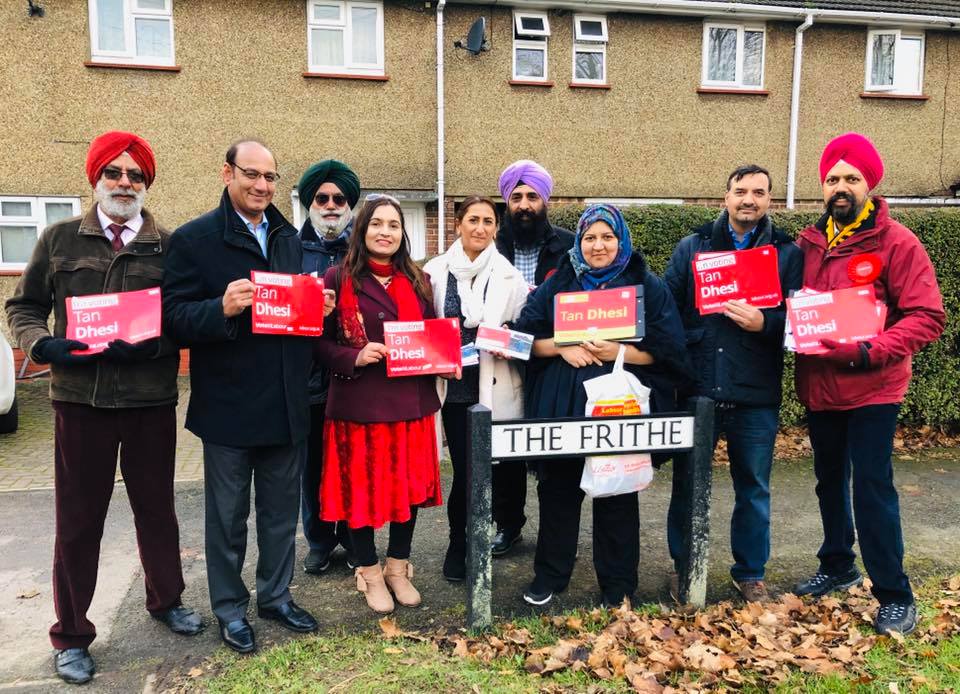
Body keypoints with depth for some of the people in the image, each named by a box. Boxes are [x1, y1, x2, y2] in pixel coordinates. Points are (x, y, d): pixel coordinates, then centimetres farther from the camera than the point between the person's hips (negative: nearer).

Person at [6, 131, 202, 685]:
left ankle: (166, 599, 37)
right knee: (79, 518, 8)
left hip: (151, 399, 0)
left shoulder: (170, 245, 3)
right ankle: (72, 636, 24)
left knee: (157, 506, 14)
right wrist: (43, 344, -10)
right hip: (80, 398, 0)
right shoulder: (60, 239, 7)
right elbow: (23, 306, 10)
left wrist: (150, 346, -18)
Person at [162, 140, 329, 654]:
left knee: (281, 510, 17)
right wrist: (222, 309, -29)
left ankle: (276, 595, 35)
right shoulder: (194, 239, -7)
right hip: (228, 404, -5)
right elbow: (174, 320, -13)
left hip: (287, 403, 5)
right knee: (228, 515, 11)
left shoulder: (290, 239, 10)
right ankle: (229, 609, 30)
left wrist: (320, 308, -6)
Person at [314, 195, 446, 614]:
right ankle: (369, 574, 26)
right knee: (362, 489, 5)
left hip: (410, 402, 4)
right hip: (359, 404, -4)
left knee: (410, 485, 11)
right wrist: (355, 357, -20)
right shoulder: (338, 279, -3)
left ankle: (399, 569, 30)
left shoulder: (417, 280, 10)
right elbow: (320, 342, -4)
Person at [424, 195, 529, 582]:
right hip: (455, 386, 0)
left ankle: (461, 543, 29)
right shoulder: (435, 272, 2)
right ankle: (459, 544, 24)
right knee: (464, 467, 0)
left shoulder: (509, 276, 1)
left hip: (494, 387, 0)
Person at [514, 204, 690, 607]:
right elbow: (527, 339, 4)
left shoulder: (648, 287, 3)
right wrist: (561, 347, -13)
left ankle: (618, 587, 23)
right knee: (557, 491, 9)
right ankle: (549, 575, 27)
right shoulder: (557, 284, 9)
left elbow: (667, 350, -3)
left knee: (618, 497, 7)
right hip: (562, 406, 2)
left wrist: (618, 352, -16)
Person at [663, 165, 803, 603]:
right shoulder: (692, 247, 7)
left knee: (753, 488, 12)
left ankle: (750, 573, 30)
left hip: (756, 394, 0)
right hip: (697, 389, 0)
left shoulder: (788, 253, 5)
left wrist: (764, 322, -19)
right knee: (687, 483, 11)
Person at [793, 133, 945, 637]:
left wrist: (868, 351, -25)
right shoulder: (808, 243, 5)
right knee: (829, 481, 17)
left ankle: (895, 596, 11)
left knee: (872, 487, -5)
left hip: (872, 388, -5)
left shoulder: (896, 242, -9)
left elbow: (927, 317, -14)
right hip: (818, 386, 5)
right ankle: (837, 566, 36)